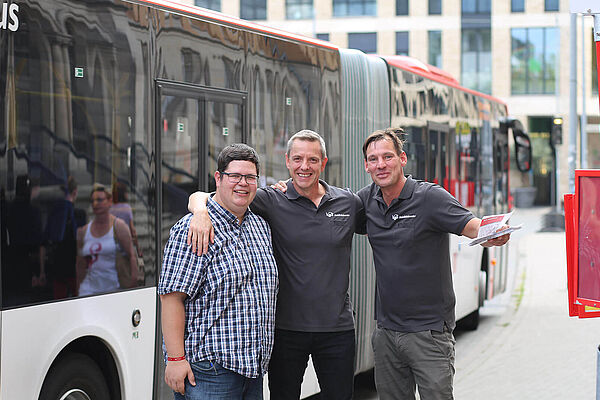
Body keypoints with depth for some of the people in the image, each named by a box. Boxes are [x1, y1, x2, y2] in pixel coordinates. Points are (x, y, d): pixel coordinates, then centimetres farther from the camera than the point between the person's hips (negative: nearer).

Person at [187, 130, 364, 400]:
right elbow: (201, 197, -10)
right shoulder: (272, 201, -4)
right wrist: (201, 212, -31)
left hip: (337, 328, 2)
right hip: (287, 327, -1)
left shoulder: (348, 203, 5)